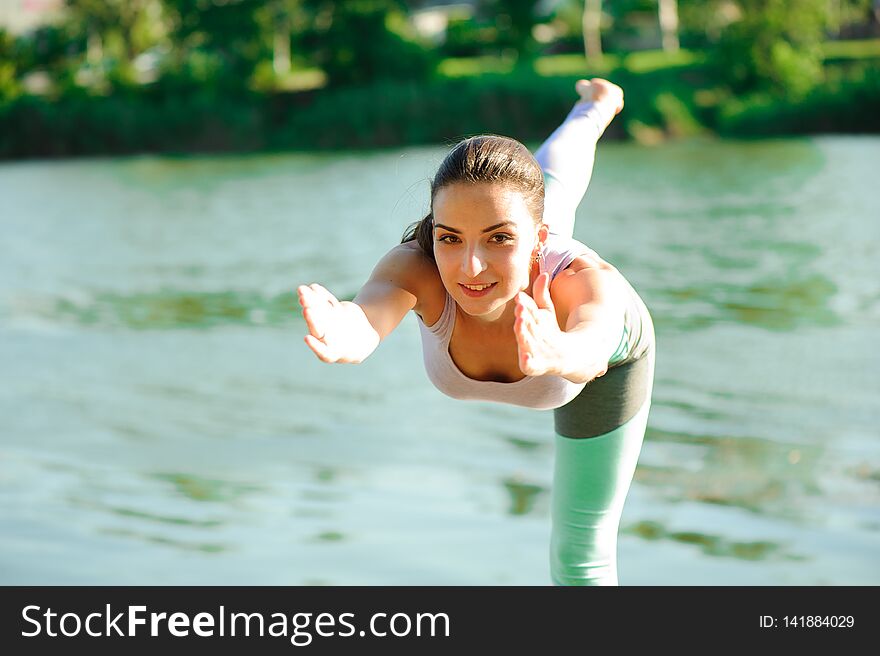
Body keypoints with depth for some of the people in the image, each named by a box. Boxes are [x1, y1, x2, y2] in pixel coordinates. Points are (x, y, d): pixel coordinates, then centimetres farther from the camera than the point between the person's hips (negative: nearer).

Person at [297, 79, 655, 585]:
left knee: (581, 555, 4)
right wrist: (344, 337, -91)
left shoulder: (584, 279, -50)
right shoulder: (416, 266, -46)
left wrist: (556, 354, -96)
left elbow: (592, 350, -73)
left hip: (605, 341, -2)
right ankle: (598, 107, 70)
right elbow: (369, 311, -68)